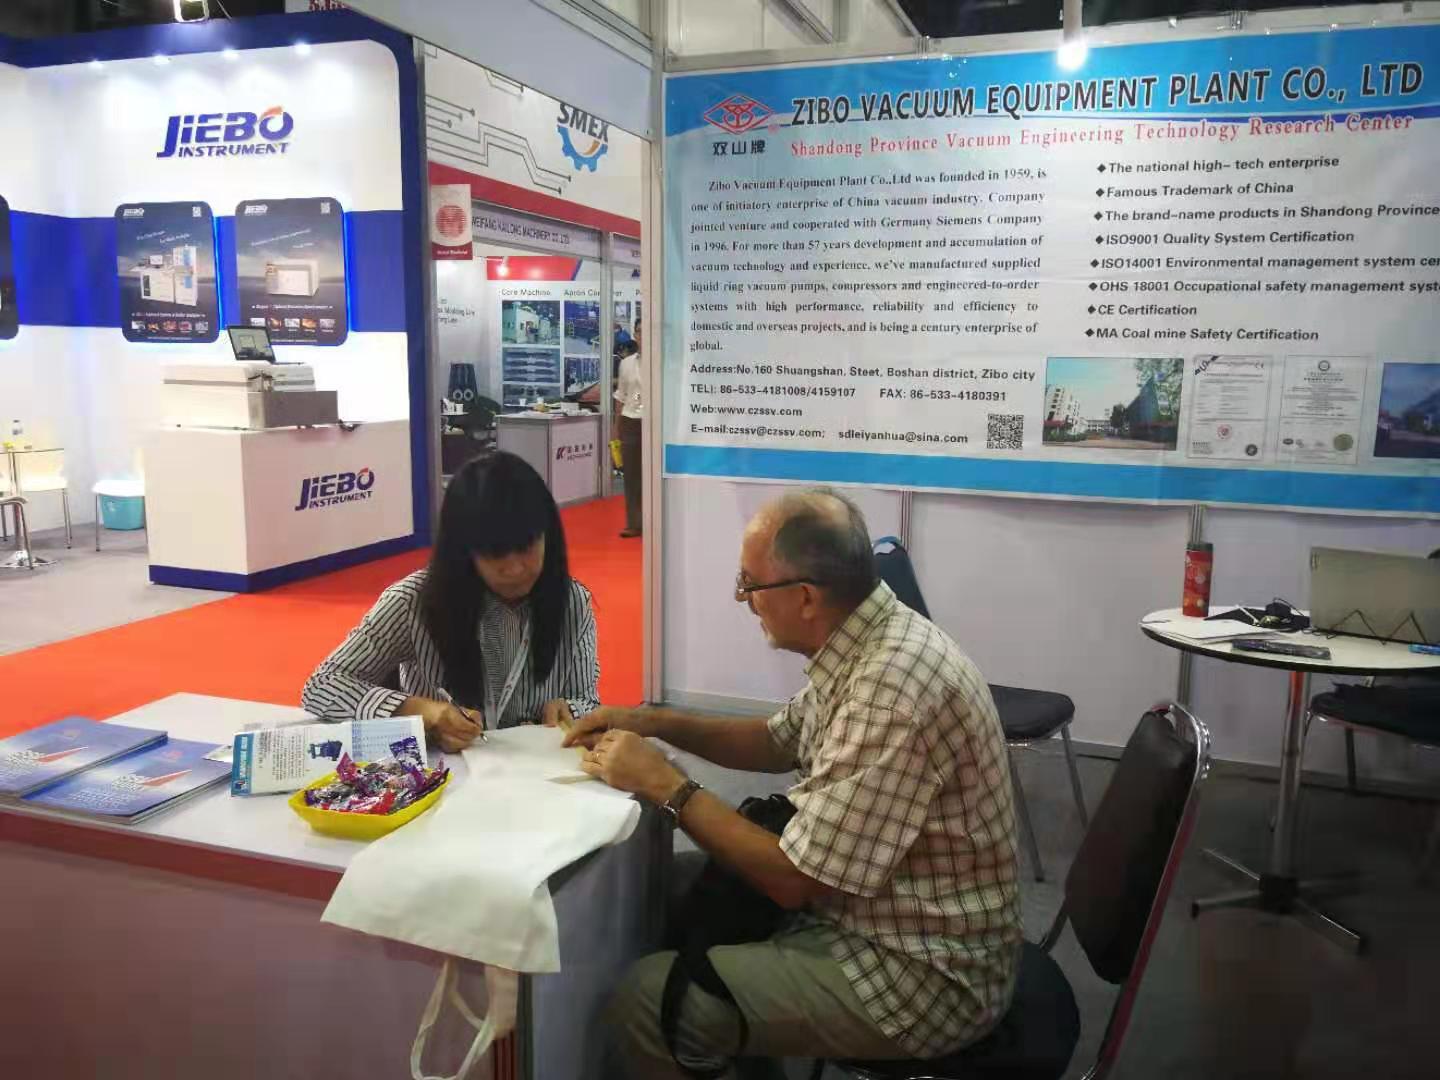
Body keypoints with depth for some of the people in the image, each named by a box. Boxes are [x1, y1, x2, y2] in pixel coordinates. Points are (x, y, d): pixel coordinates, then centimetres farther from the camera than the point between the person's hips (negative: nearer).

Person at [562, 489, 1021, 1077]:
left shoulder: (893, 692, -31)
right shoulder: (866, 640, -2)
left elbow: (794, 880, -25)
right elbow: (781, 742, 15)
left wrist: (665, 786, -15)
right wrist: (656, 721, 3)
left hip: (921, 976, -9)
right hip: (870, 911, 9)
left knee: (646, 1001, -13)